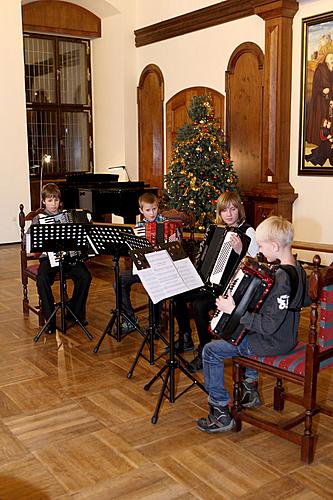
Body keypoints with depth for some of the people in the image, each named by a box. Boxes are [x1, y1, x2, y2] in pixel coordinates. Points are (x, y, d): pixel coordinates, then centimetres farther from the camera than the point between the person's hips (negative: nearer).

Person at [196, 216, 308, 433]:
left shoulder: (281, 279, -30)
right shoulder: (298, 268, -1)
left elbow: (269, 325, -32)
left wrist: (234, 310, -30)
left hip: (273, 343, -10)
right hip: (288, 337, 10)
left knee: (211, 351, -2)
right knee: (244, 335, 37)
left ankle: (221, 414, 5)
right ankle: (250, 390, 40)